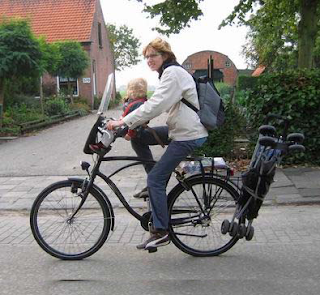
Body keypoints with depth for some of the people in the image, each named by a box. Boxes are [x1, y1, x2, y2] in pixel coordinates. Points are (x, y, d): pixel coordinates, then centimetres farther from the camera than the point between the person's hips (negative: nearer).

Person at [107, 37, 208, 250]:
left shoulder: (173, 73, -14)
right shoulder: (171, 72, 18)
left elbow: (155, 106, -25)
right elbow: (157, 106, 16)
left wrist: (124, 122, -23)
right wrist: (129, 124, 6)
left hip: (188, 135, -10)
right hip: (180, 129, 10)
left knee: (155, 178, -12)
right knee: (138, 139, 10)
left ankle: (161, 232, -5)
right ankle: (156, 186, 17)